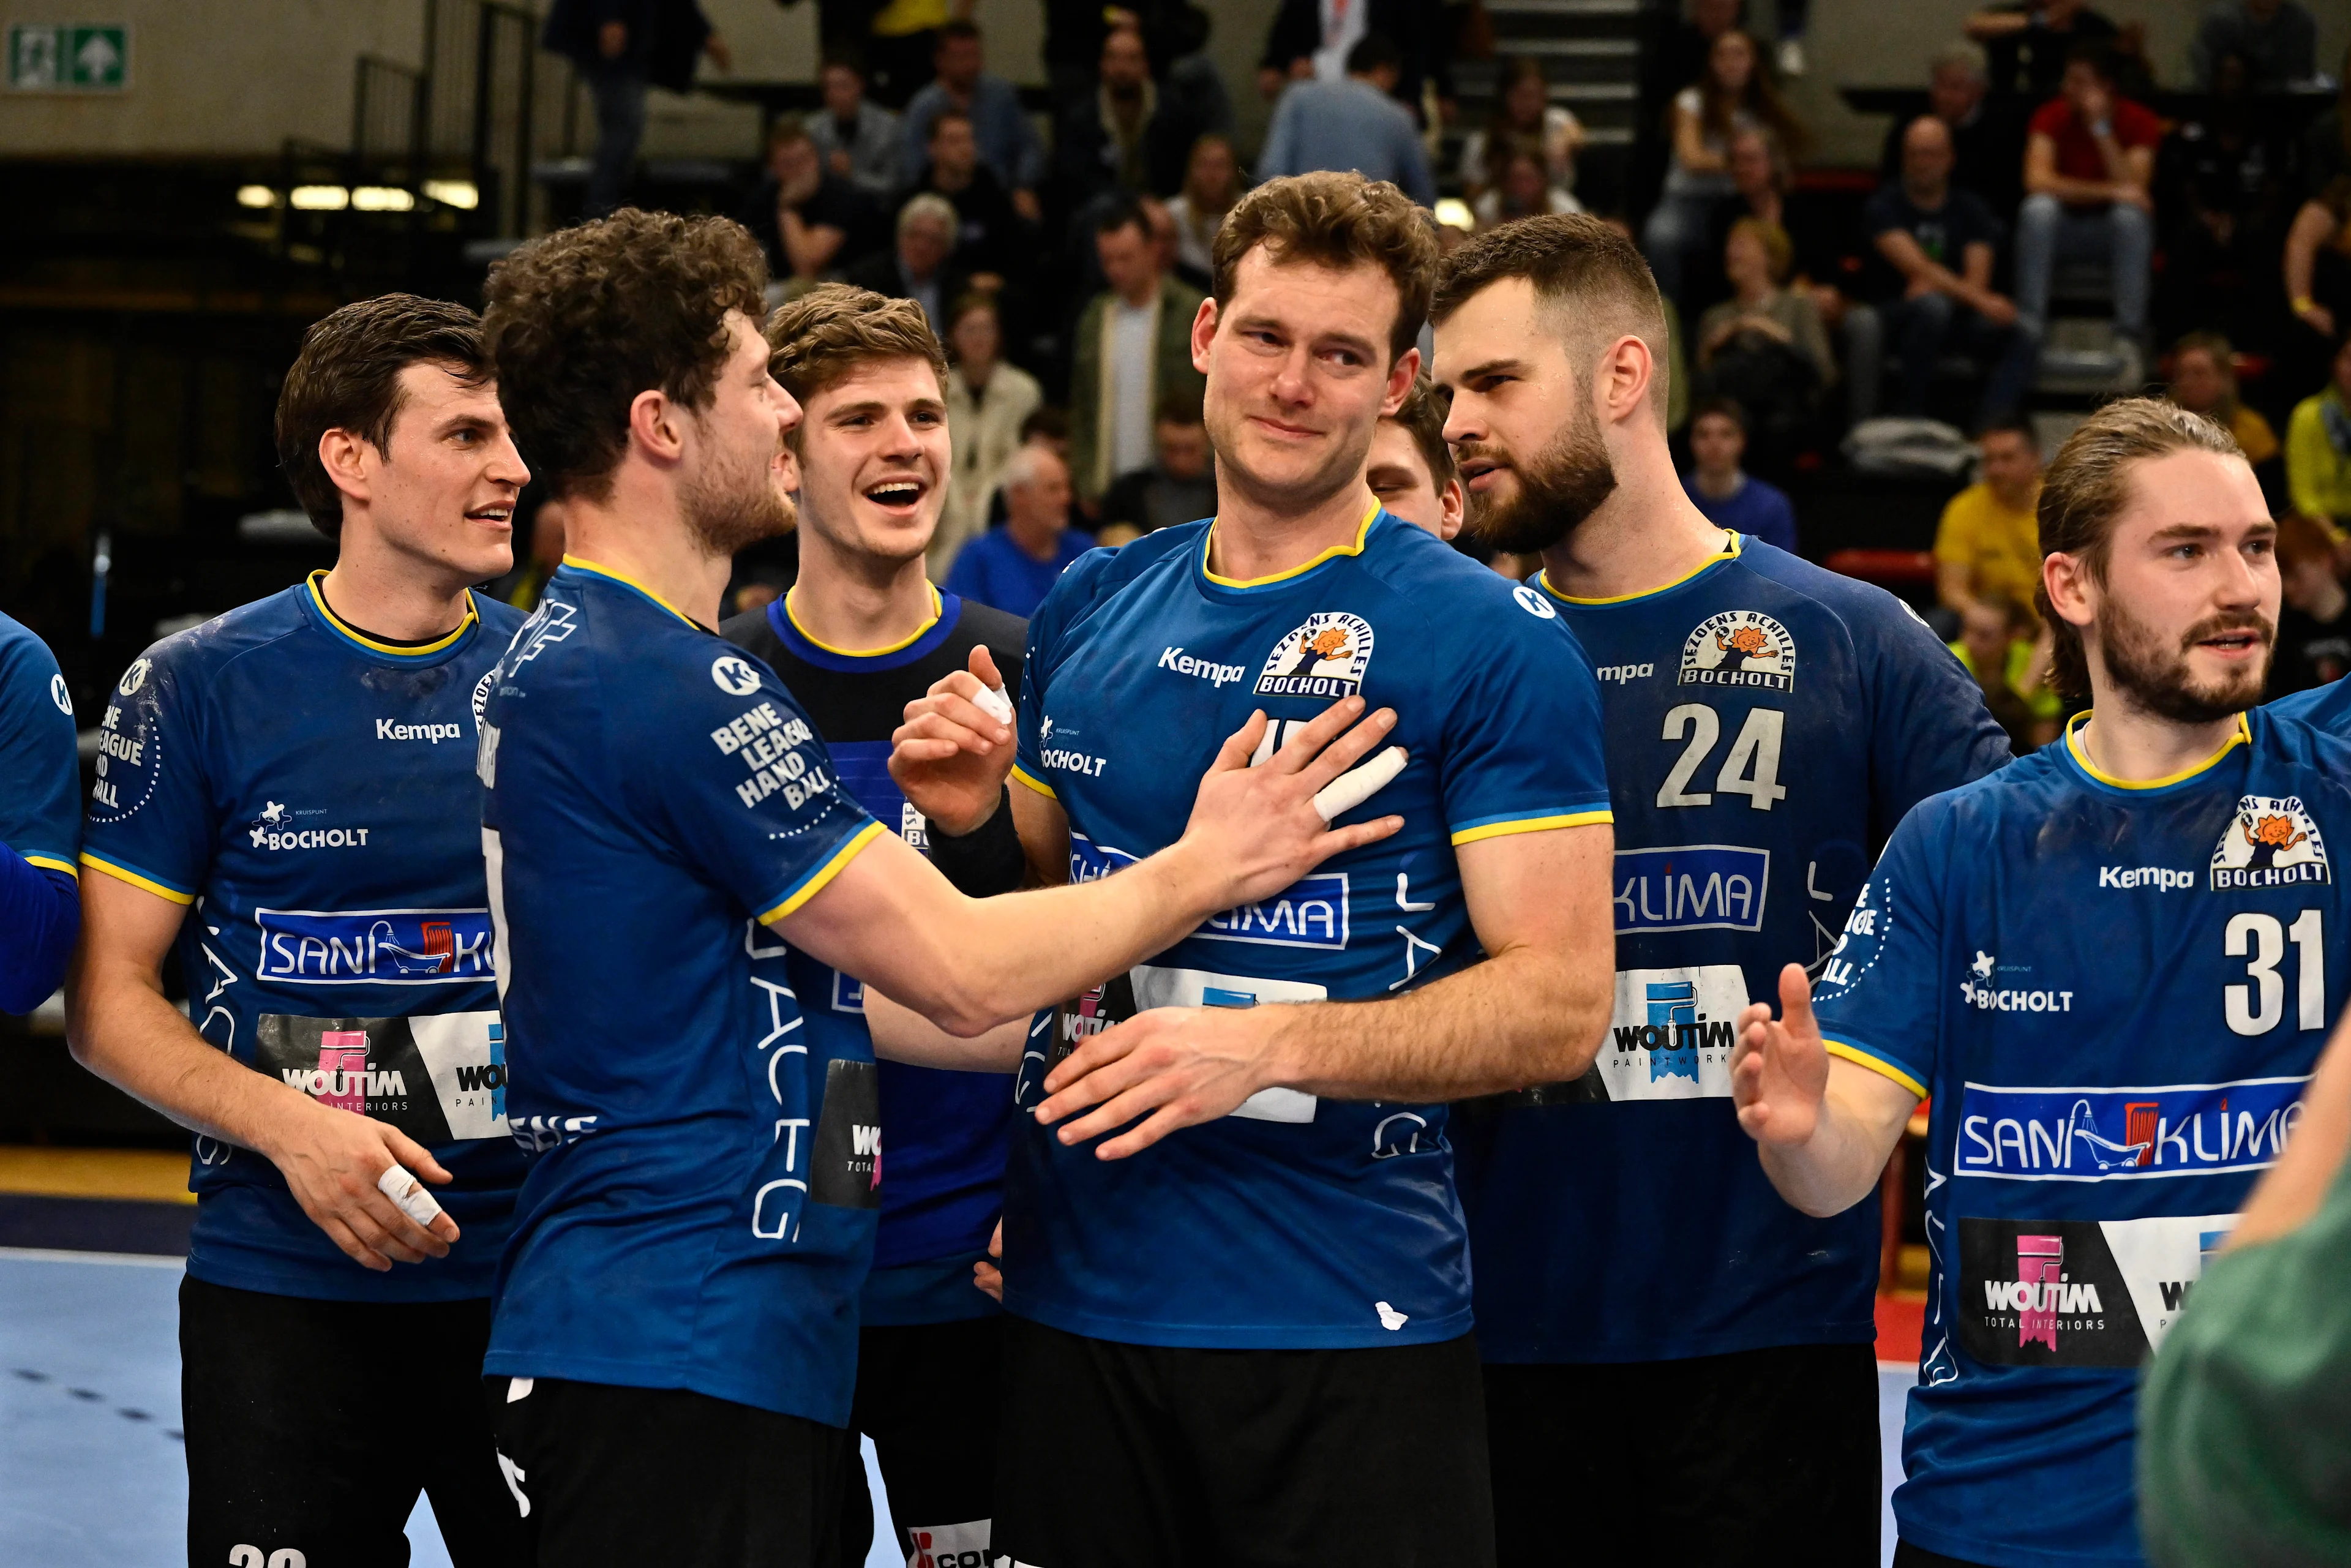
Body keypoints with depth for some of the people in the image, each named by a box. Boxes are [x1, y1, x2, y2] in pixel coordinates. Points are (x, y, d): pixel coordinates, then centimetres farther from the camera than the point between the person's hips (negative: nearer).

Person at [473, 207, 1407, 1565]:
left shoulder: (560, 662, 16)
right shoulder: (674, 688, -16)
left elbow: (812, 988, 19)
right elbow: (965, 973, -14)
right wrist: (1205, 869, -1)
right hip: (678, 1367, -10)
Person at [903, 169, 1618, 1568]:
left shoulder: (1490, 639, -6)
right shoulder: (1094, 609, 11)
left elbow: (1558, 1002, -11)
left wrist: (1268, 1045, -21)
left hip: (1345, 1334, -5)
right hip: (1071, 1301, 5)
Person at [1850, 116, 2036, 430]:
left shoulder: (1971, 210, 9)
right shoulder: (1884, 207, -2)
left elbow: (1977, 282, -2)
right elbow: (1918, 269, -16)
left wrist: (1932, 287, -22)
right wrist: (1979, 300, -28)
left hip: (1953, 320, 4)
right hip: (1891, 317, -4)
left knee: (2023, 341, -22)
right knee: (1933, 306, -38)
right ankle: (1908, 418, -26)